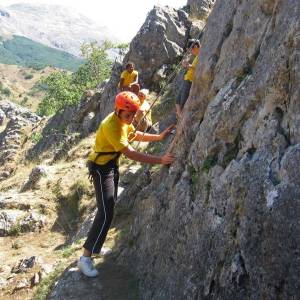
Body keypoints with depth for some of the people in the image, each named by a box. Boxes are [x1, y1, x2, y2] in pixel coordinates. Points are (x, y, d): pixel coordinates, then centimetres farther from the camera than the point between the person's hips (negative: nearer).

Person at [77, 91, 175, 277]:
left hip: (112, 165, 10)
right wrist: (160, 160, -37)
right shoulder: (111, 126, -30)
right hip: (101, 168, -10)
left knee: (110, 208, 16)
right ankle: (85, 258, -7)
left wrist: (159, 137, 9)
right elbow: (131, 153, -35)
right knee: (106, 214, -15)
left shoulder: (124, 120, -1)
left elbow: (136, 135, 18)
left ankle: (95, 246, 31)